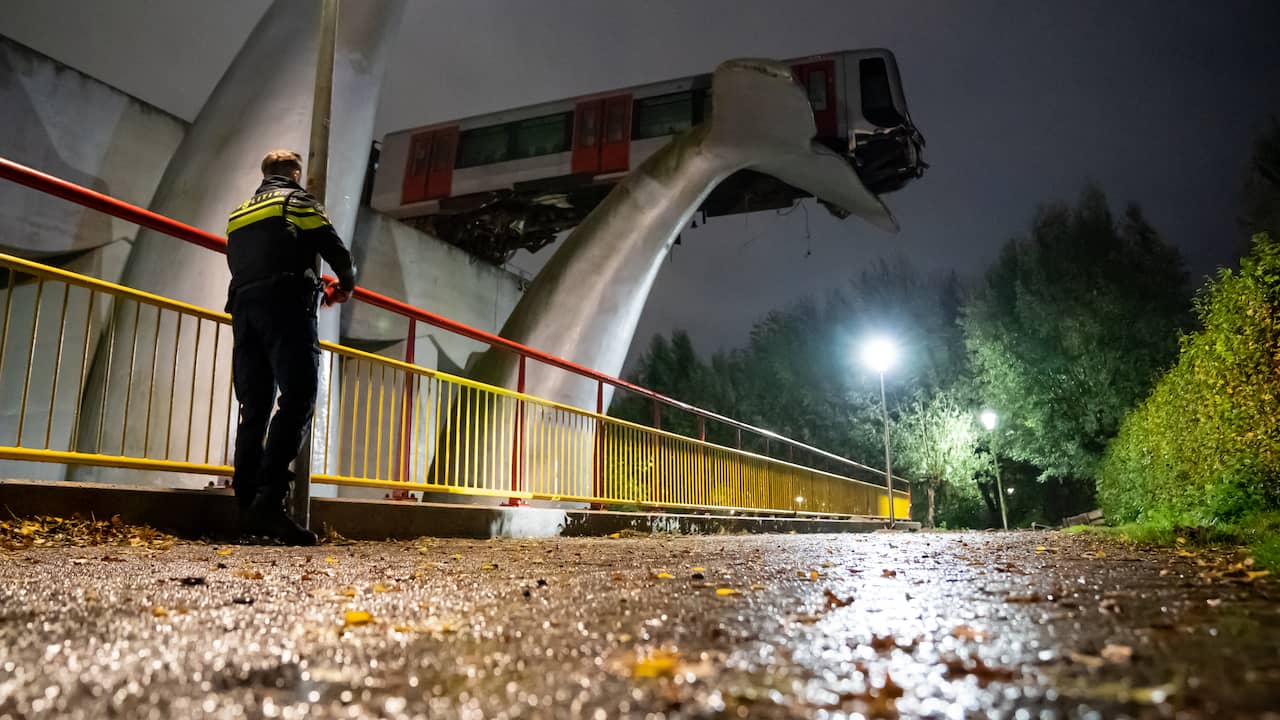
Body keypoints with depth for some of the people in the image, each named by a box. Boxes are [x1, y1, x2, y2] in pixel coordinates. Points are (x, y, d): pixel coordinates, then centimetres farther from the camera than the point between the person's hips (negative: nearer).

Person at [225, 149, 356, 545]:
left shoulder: (238, 213, 29)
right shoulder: (298, 202, 9)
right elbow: (338, 253, -1)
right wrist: (345, 286, 20)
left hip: (243, 308, 7)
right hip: (286, 307, -7)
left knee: (254, 409, 6)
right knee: (297, 401, -15)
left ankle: (246, 506, 2)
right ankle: (269, 500, -30)